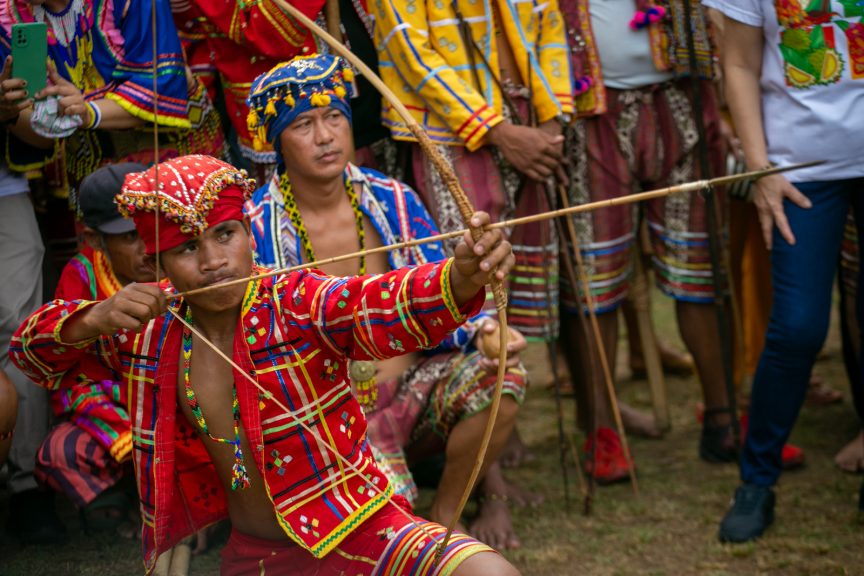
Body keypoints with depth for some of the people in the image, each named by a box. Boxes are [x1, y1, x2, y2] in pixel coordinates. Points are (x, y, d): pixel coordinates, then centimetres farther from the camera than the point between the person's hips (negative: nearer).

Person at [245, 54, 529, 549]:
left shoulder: (393, 201, 2)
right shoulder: (256, 229, -8)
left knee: (500, 378, -26)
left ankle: (445, 515, -4)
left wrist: (480, 330, -20)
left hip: (413, 384, 4)